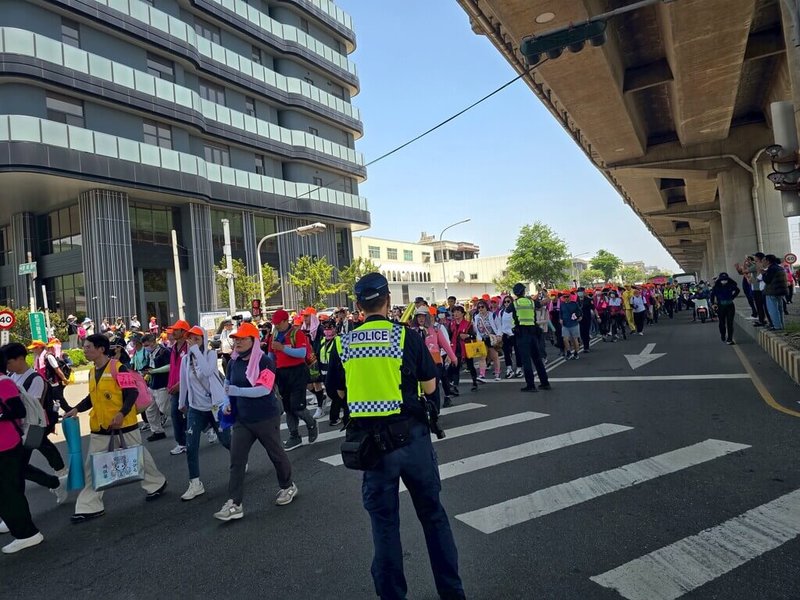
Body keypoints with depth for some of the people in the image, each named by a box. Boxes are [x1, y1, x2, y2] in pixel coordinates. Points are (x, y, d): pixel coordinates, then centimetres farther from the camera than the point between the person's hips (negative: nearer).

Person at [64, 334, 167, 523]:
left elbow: (132, 393, -18)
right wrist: (76, 409, 3)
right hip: (100, 425, 7)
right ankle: (90, 506, 14)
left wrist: (121, 414, -29)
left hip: (124, 422, -7)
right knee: (92, 465, 6)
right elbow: (92, 397, 17)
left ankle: (156, 484, 31)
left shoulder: (118, 368, -16)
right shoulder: (92, 372, 7)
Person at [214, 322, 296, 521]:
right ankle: (234, 504, 5)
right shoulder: (233, 363, 4)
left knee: (276, 454, 12)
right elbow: (228, 385, 21)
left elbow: (264, 389, -27)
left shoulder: (264, 361, -17)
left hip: (266, 418, -5)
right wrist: (228, 403, 5)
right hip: (242, 419, 6)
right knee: (236, 460, -1)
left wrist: (238, 391, -33)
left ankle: (288, 487, 35)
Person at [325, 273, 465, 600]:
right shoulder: (407, 336, -9)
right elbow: (430, 387, 0)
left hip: (370, 439, 1)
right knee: (432, 513, 16)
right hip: (410, 435, -1)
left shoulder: (343, 344, -2)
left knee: (384, 521, 14)